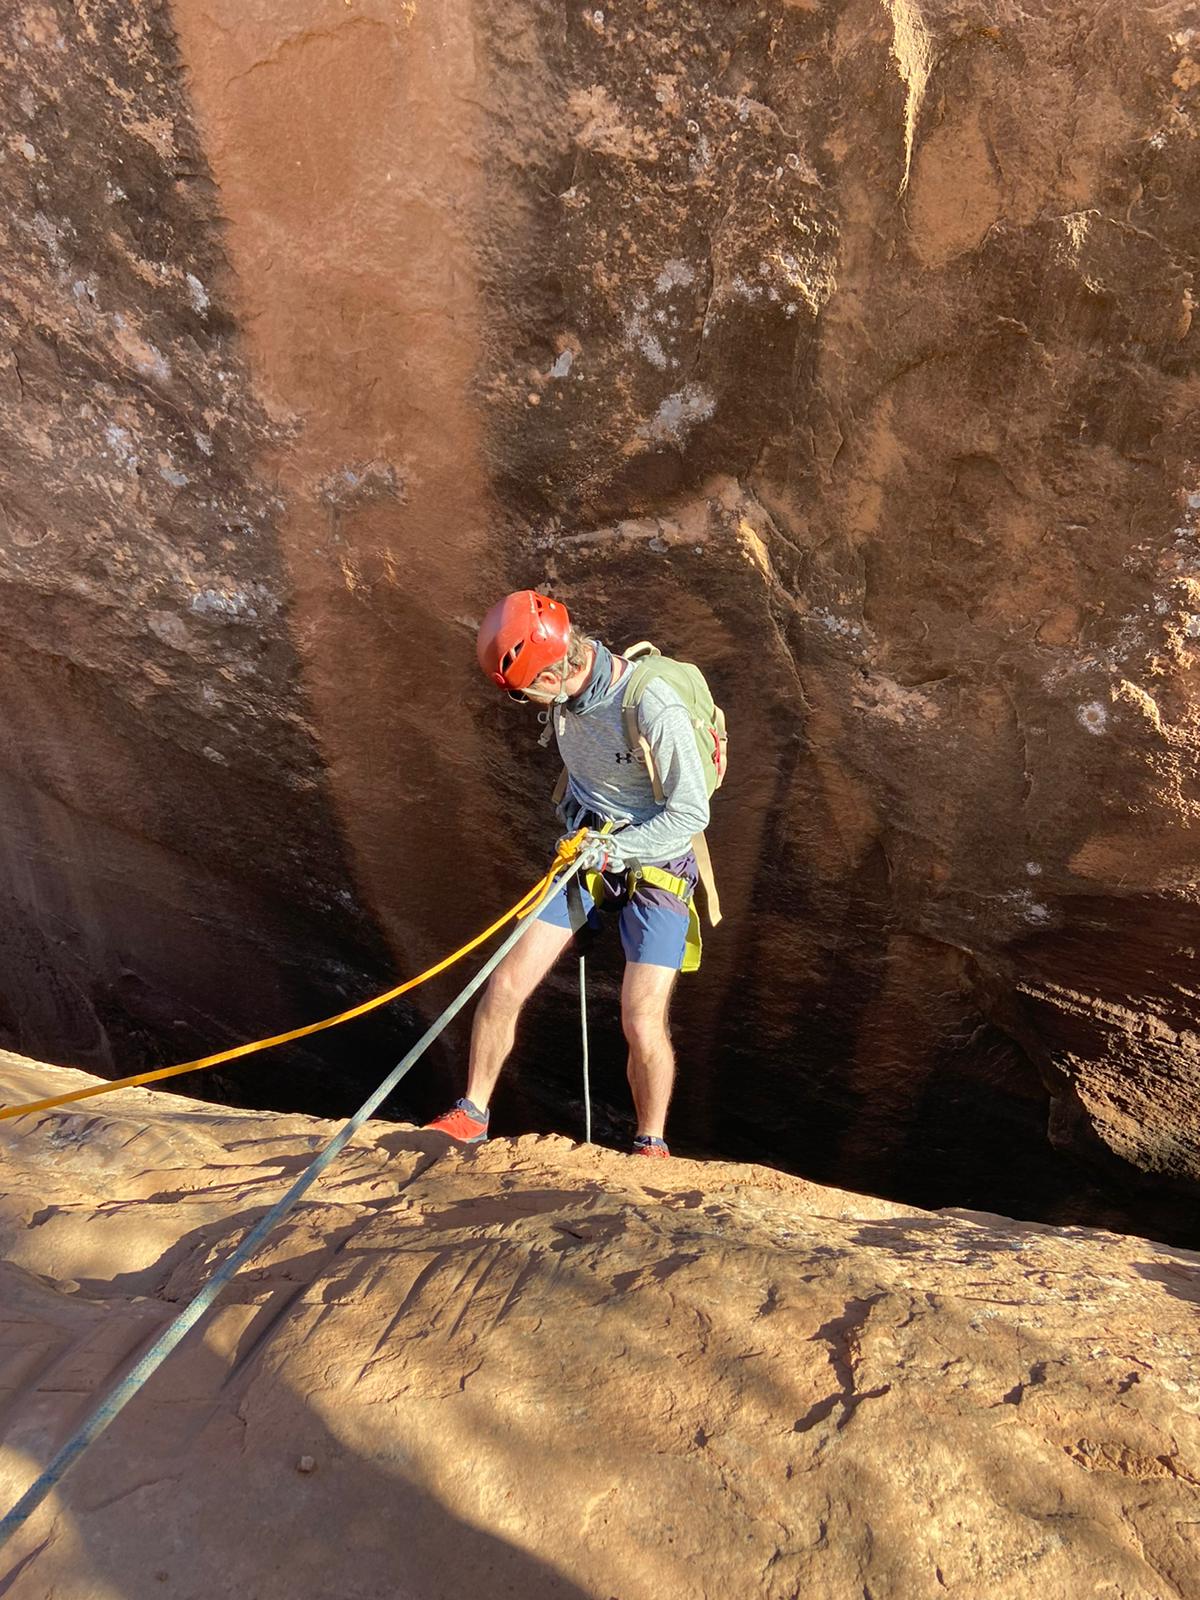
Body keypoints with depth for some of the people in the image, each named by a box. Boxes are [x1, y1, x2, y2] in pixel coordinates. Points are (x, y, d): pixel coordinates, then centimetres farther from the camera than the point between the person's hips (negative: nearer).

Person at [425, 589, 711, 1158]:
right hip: (586, 850, 6)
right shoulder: (565, 691, -6)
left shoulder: (655, 709, -28)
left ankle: (651, 1145, 17)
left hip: (655, 864, -5)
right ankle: (471, 1116, 19)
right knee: (504, 985, -1)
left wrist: (613, 849, -26)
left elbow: (691, 813, -20)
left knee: (642, 1026, -10)